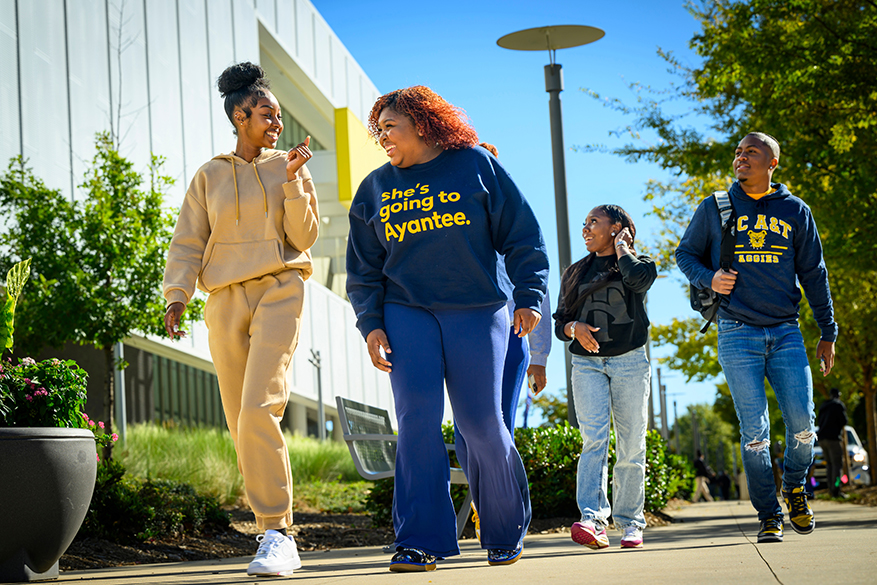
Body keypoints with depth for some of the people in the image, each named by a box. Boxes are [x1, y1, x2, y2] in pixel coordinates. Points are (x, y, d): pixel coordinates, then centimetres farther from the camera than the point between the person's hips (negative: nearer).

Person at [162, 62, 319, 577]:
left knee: (260, 409, -20)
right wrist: (177, 296, -5)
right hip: (227, 298, 3)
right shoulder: (209, 177, 13)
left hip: (279, 288, -3)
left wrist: (292, 181, -8)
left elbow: (304, 237, 3)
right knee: (243, 423, 1)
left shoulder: (289, 168, 11)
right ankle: (277, 537, 8)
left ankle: (277, 532, -19)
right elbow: (188, 242, 9)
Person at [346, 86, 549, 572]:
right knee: (417, 418, -14)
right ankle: (420, 541, -12)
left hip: (477, 312, -2)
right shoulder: (375, 189, 13)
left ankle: (505, 532, 16)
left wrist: (529, 297, -3)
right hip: (407, 313, 2)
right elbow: (363, 270, 14)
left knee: (481, 423, -3)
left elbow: (521, 236, 5)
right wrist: (371, 324, 2)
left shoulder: (475, 166, 5)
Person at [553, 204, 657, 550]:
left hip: (629, 362, -2)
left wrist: (621, 247, 0)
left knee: (631, 446, -2)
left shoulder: (637, 263, 9)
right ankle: (593, 521, -28)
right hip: (587, 363, 2)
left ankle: (629, 522, 8)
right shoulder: (576, 273, 20)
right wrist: (574, 328, -6)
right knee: (593, 438, -16)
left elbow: (639, 278, -18)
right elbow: (560, 322, 17)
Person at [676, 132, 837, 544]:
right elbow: (685, 254, 16)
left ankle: (794, 487, 22)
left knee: (802, 427, -7)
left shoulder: (795, 212, 9)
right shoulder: (713, 209, 7)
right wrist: (709, 278, -6)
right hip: (737, 334, -1)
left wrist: (828, 334, 10)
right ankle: (769, 516, 6)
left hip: (786, 332, 1)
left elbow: (813, 274, 12)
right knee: (754, 432, -5)